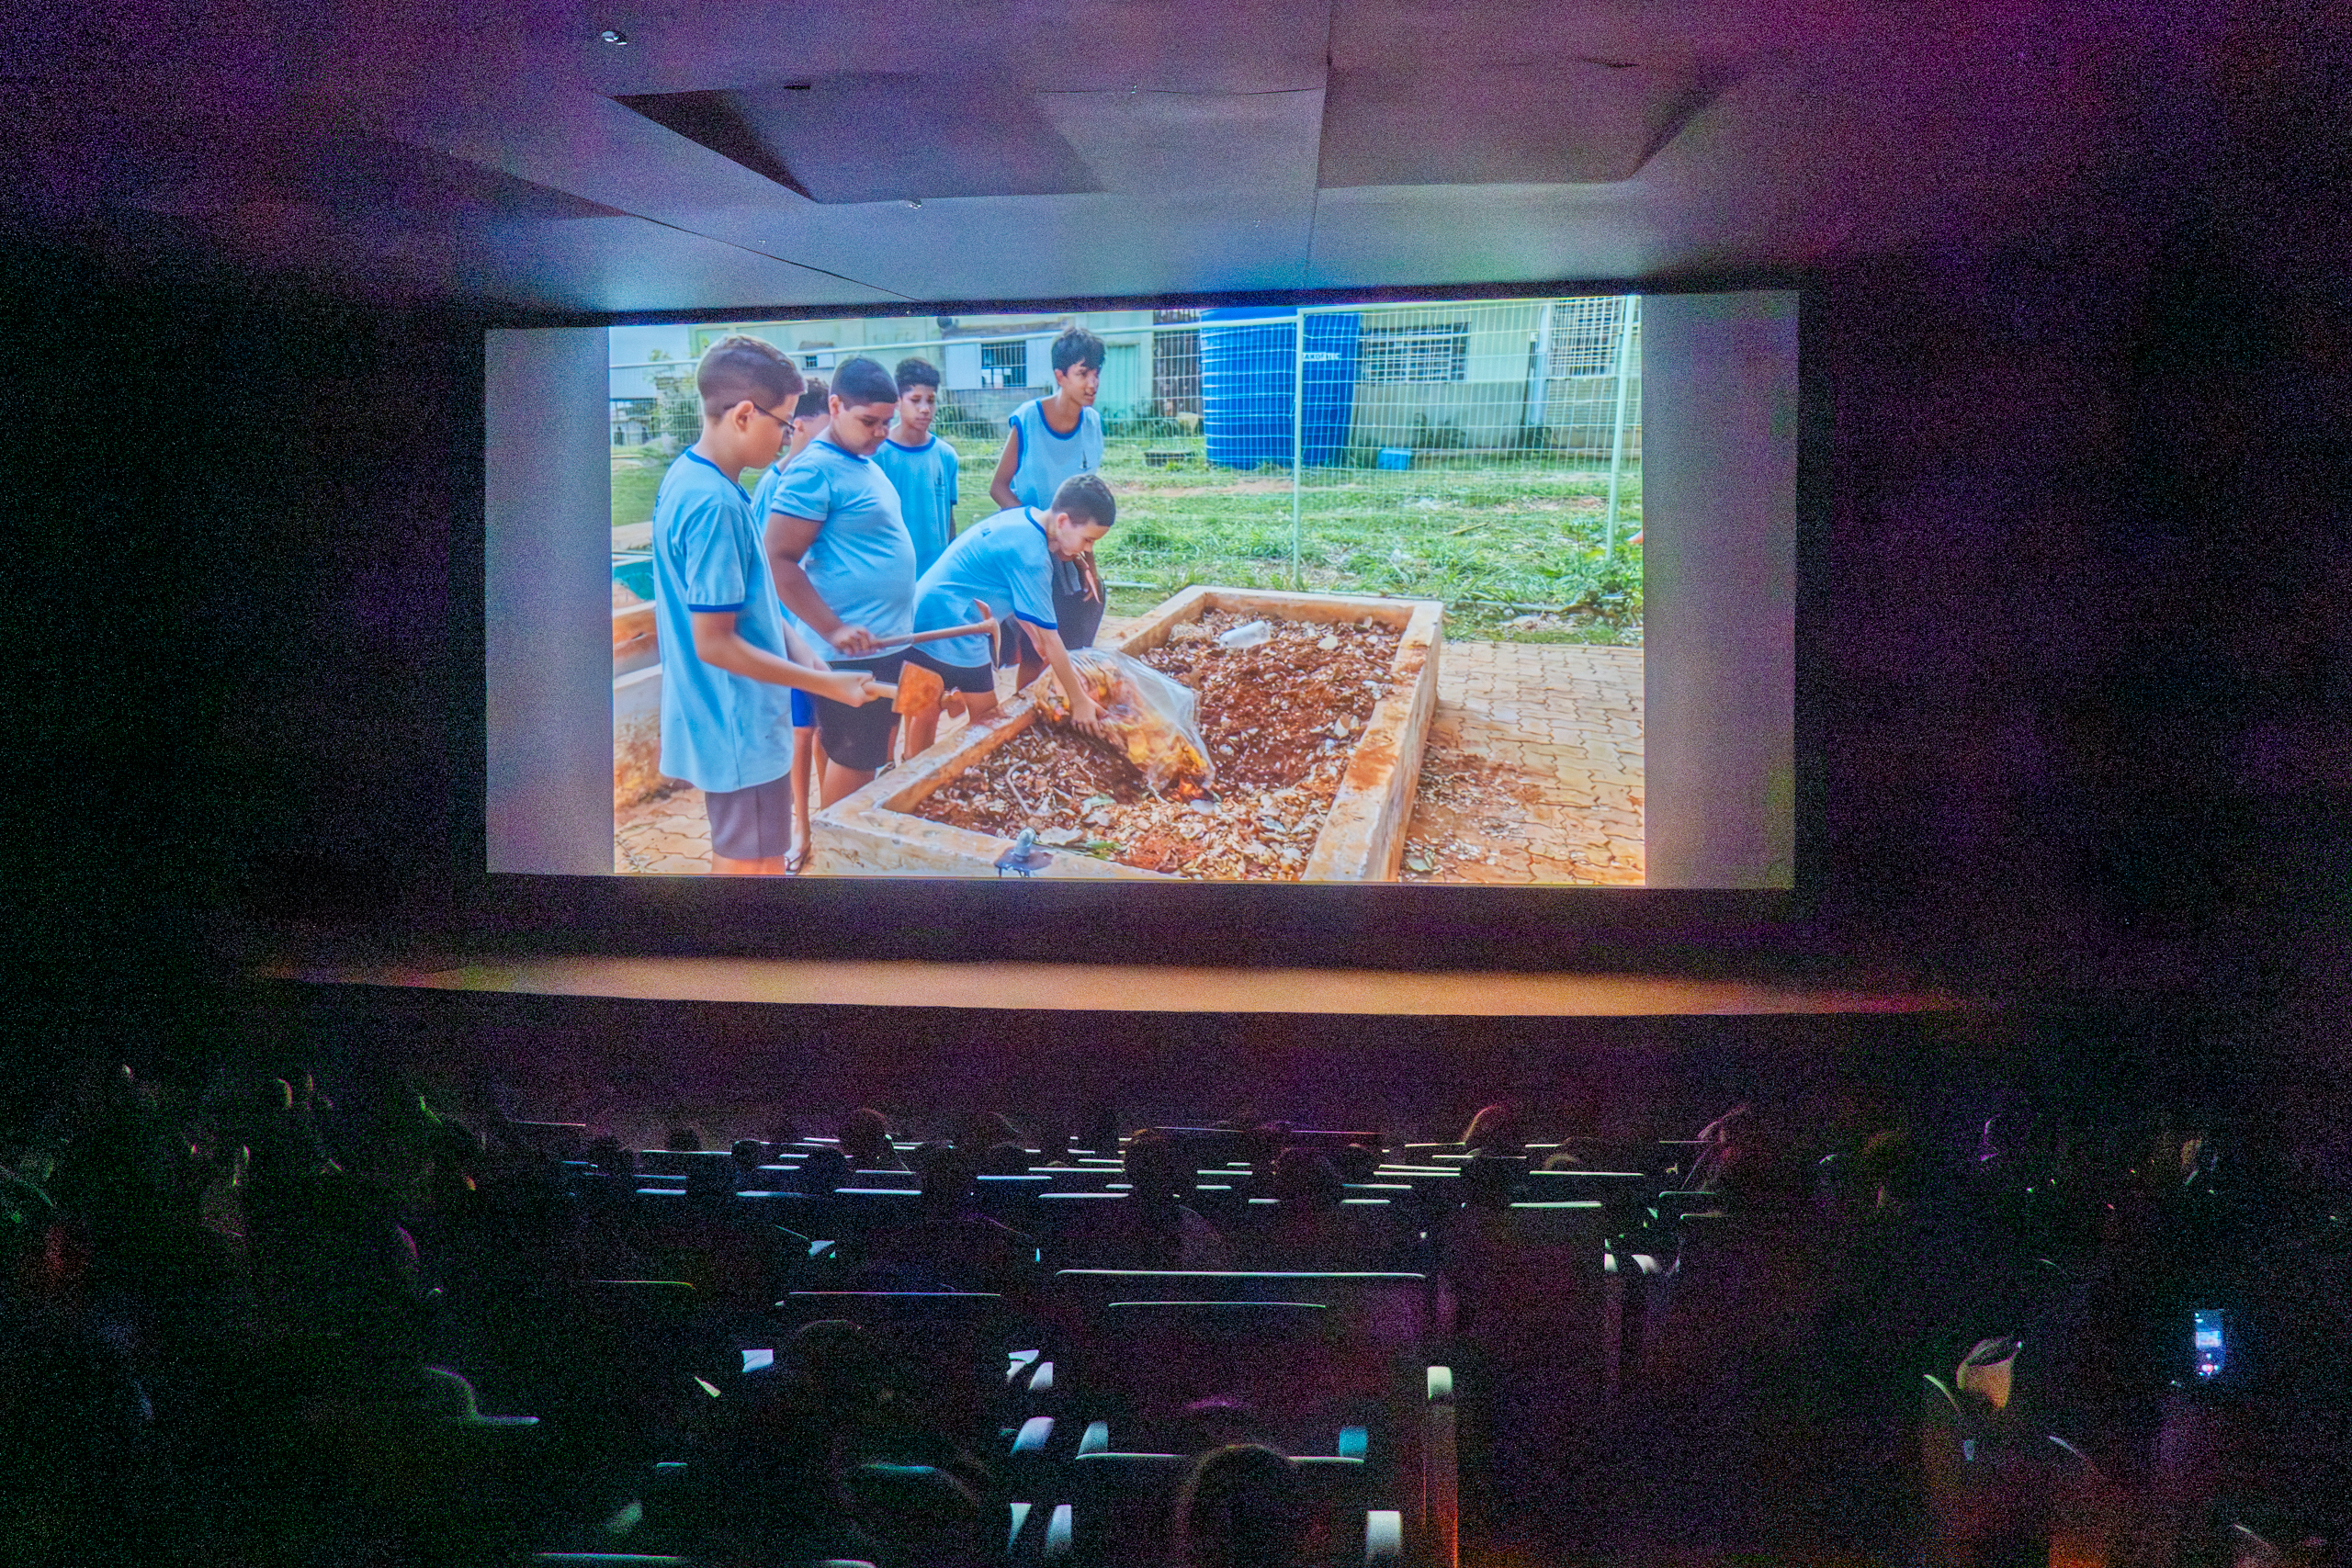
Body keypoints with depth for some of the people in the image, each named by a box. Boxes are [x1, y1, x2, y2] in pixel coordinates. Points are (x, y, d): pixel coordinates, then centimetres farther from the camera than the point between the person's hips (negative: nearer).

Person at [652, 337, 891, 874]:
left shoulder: (686, 476, 6)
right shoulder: (714, 504, -23)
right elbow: (714, 643, -23)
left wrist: (793, 645, 6)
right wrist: (825, 683, -17)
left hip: (720, 722, 10)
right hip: (741, 729, -10)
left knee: (733, 860, 21)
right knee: (755, 868, 1)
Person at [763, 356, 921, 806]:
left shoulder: (863, 461, 13)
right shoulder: (814, 470, -15)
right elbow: (778, 561, -20)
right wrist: (833, 629, -23)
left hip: (886, 642, 9)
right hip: (853, 650, -9)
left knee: (869, 754, 16)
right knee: (853, 761, -1)